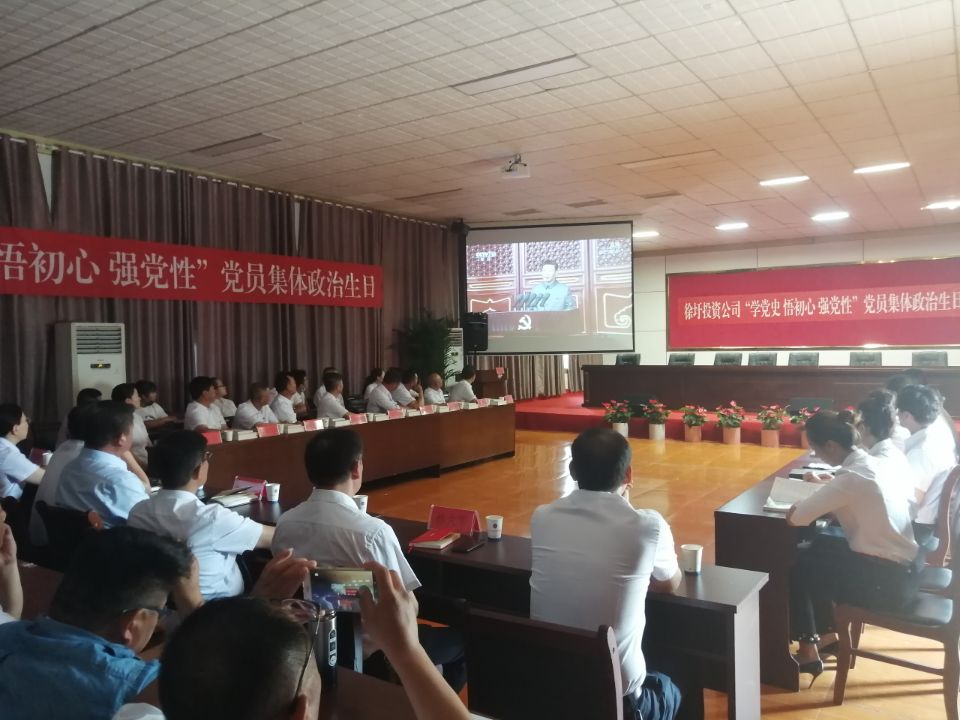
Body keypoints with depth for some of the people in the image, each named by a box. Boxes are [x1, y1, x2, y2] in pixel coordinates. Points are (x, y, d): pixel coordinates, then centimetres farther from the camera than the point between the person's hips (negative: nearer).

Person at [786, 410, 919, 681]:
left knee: (798, 568, 4)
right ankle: (826, 634, 27)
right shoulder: (870, 463, 3)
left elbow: (797, 517, -22)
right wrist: (822, 496, 1)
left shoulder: (852, 477, -23)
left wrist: (803, 506, -2)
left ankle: (808, 651, 16)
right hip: (900, 567, 8)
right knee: (818, 549, 18)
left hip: (887, 579, -8)